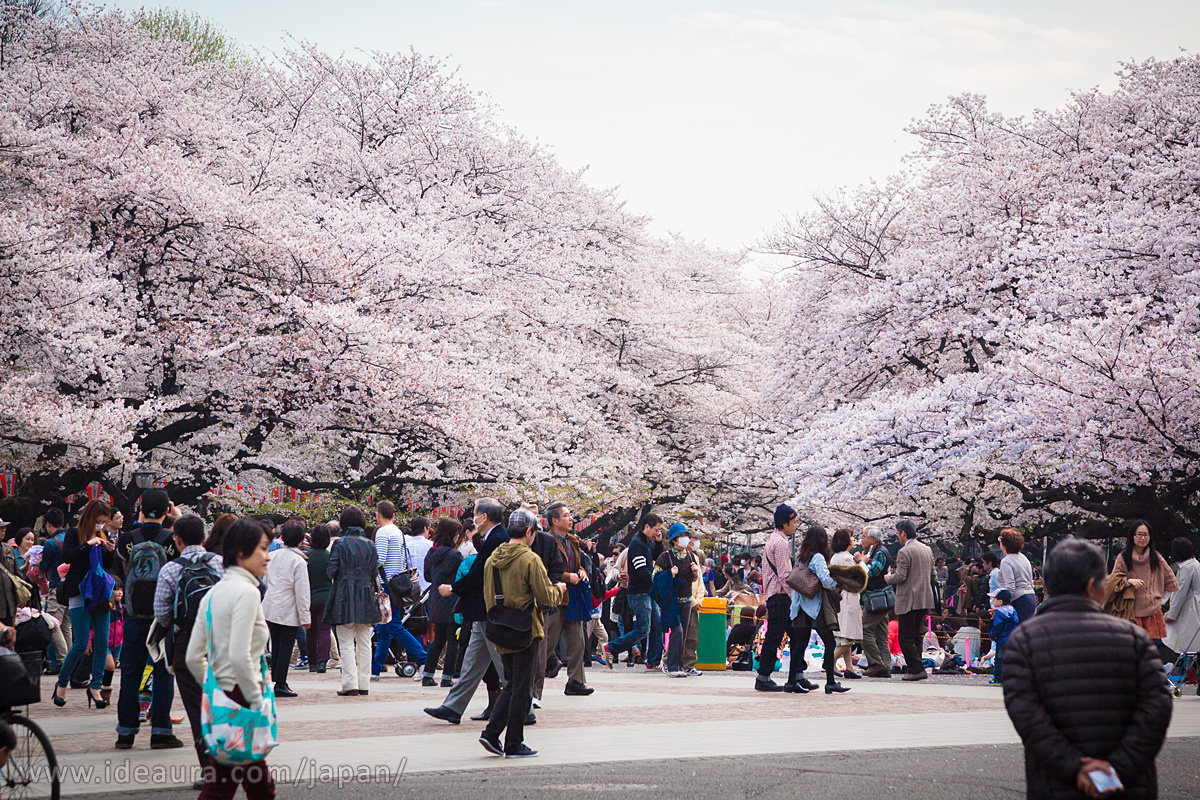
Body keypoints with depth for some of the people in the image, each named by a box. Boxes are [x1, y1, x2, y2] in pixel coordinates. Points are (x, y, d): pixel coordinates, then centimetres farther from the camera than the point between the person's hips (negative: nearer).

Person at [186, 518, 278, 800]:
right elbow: (239, 656, -23)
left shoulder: (212, 593, 13)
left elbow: (194, 657, 13)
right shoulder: (247, 591, -13)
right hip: (240, 696, -9)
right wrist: (257, 701, -15)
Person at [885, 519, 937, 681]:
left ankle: (917, 669, -9)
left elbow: (900, 576, -18)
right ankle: (913, 668, 14)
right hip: (925, 600, 8)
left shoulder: (904, 552, -13)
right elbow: (933, 576, 16)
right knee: (916, 636, 13)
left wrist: (888, 578, 0)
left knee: (906, 637, -4)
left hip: (908, 601, -8)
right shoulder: (927, 549, 12)